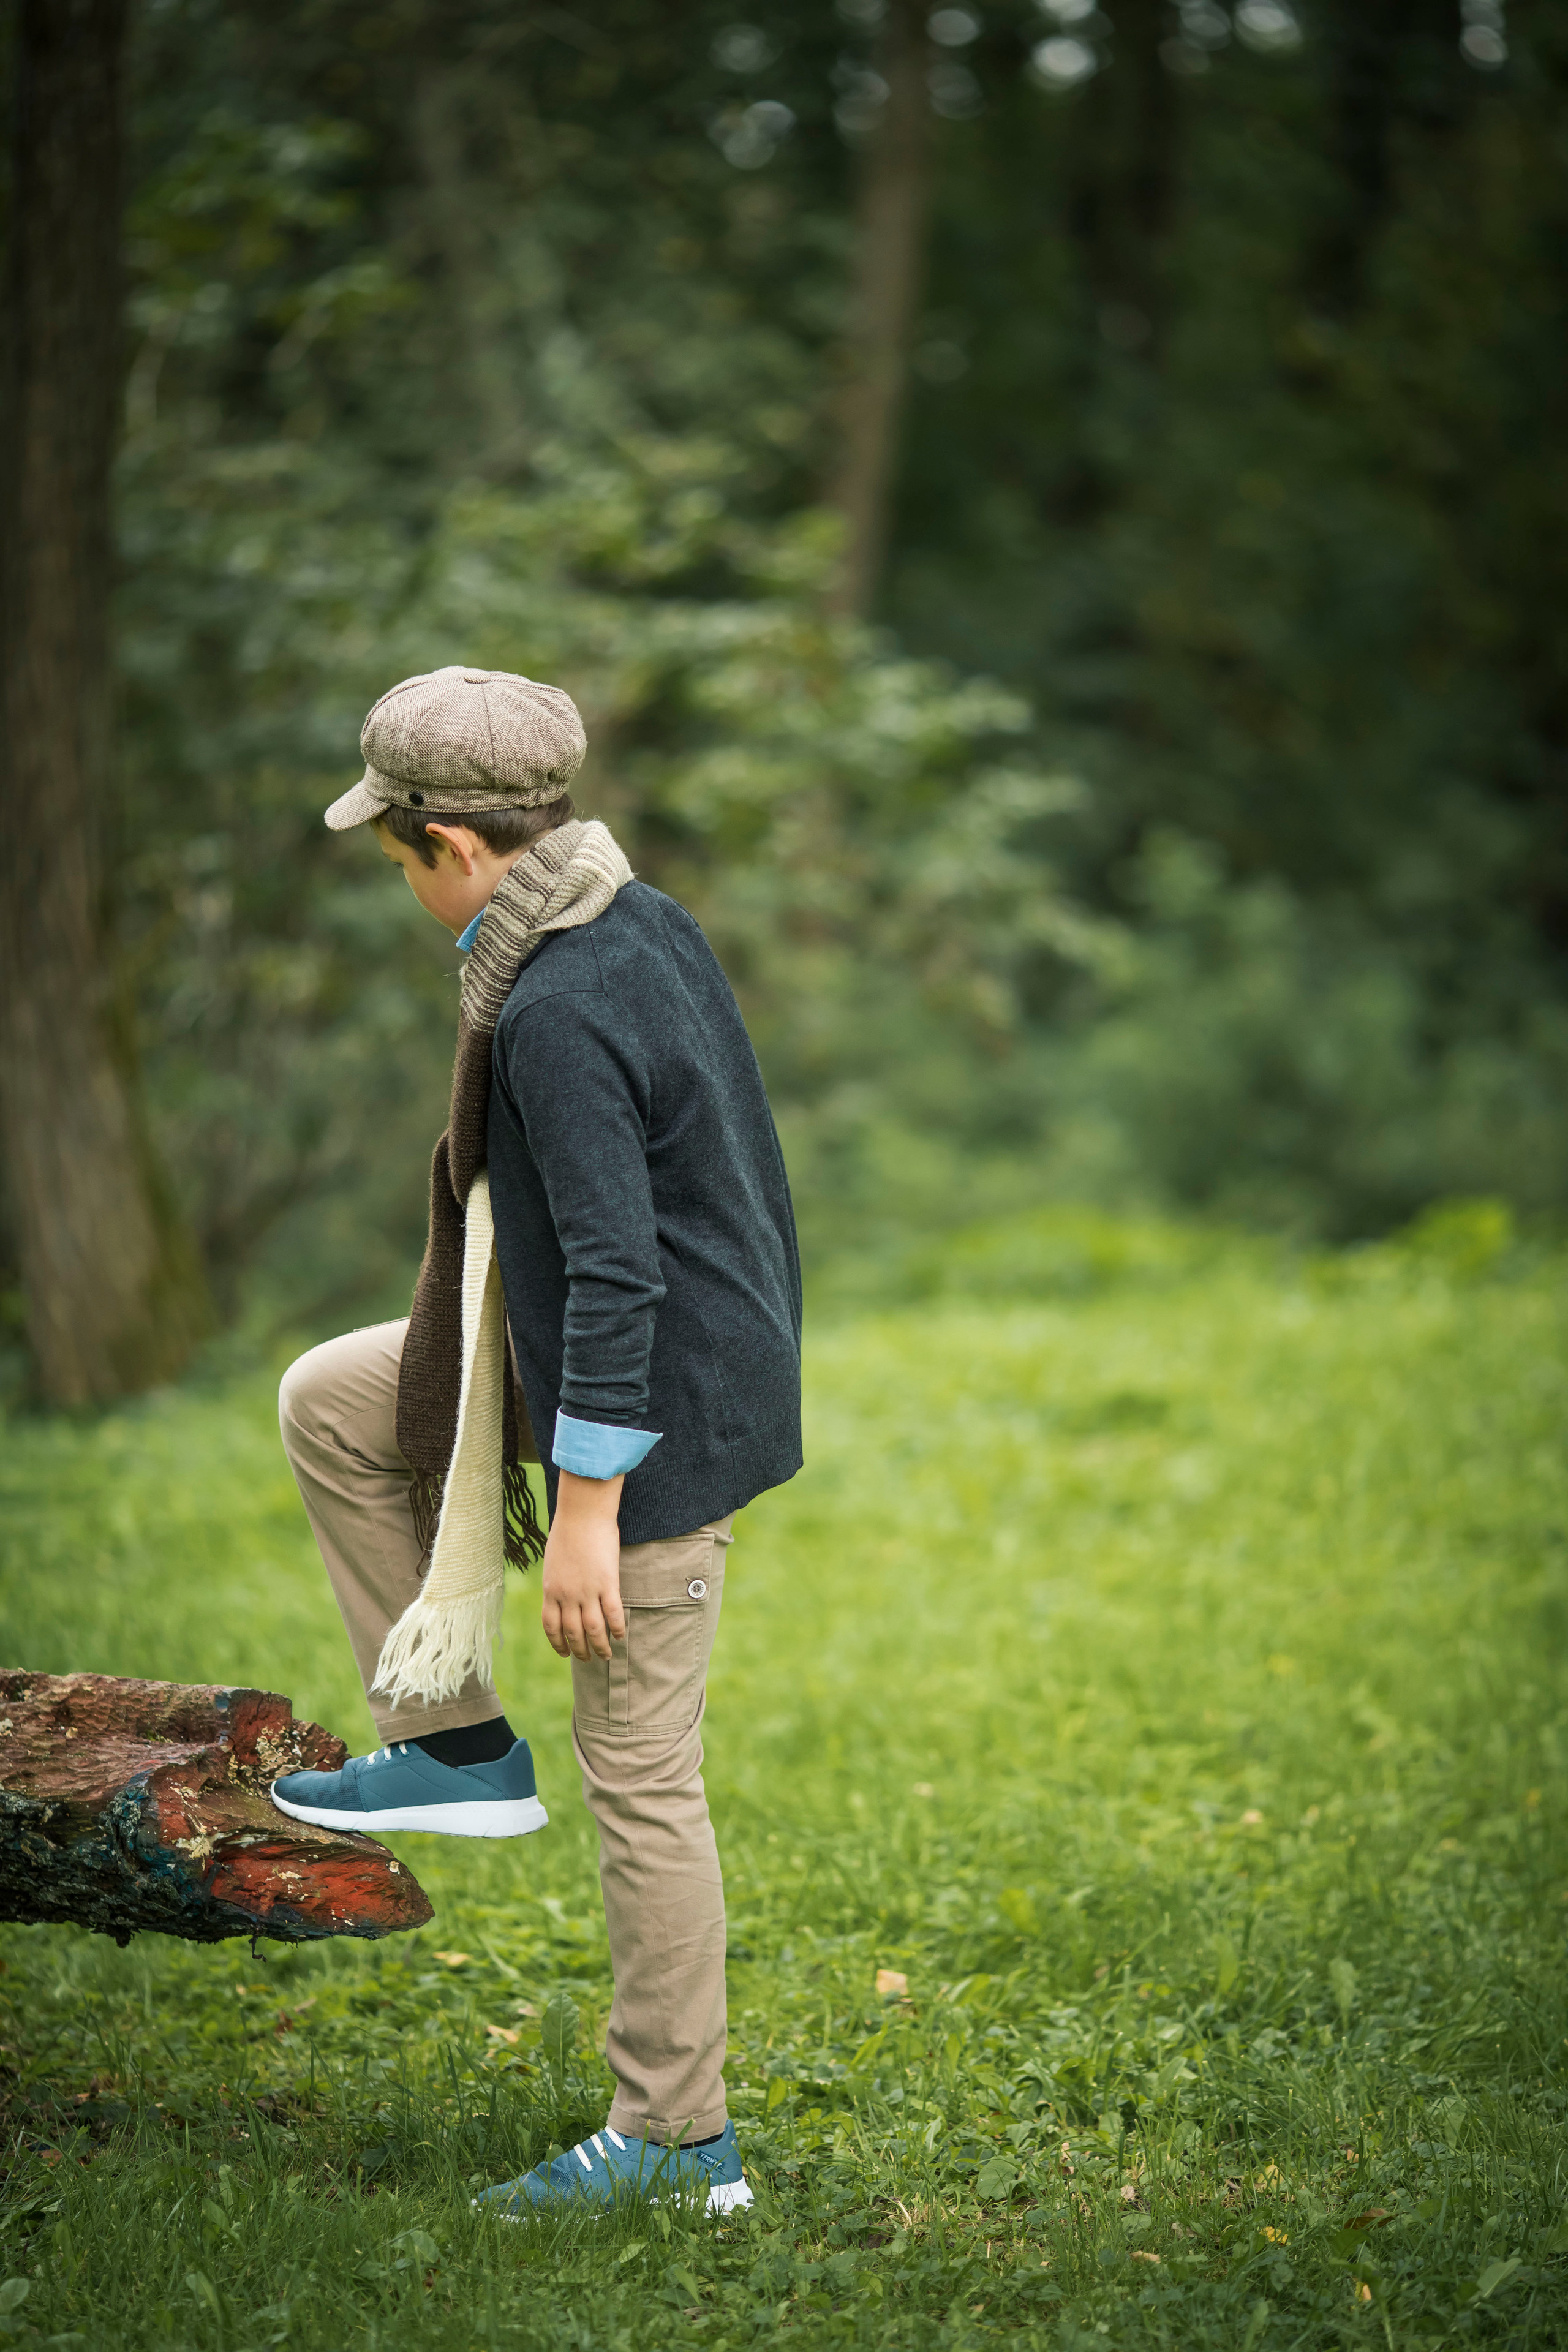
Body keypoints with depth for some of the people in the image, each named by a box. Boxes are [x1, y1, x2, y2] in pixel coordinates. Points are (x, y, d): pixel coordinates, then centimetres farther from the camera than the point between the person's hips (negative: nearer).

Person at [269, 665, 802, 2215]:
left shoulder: (555, 1018, -25)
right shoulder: (646, 925, 4)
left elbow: (616, 1274, -26)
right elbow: (723, 1162, 15)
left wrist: (584, 1509, -20)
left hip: (656, 1416, -10)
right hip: (723, 1353, 10)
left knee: (640, 1773, 1)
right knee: (328, 1403, 17)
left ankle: (678, 2139, 13)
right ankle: (456, 1741, 19)